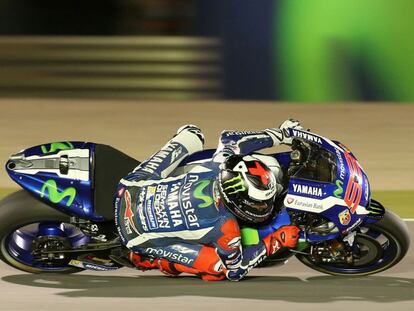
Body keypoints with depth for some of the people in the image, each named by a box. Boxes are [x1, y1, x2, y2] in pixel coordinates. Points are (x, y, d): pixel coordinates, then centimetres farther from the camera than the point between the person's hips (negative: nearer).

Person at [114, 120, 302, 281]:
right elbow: (236, 271, -11)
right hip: (136, 235, -5)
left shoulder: (218, 167, -19)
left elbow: (228, 138, 5)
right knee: (218, 269, -9)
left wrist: (280, 134, 7)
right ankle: (145, 258, 3)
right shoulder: (226, 228, -30)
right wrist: (275, 242, -10)